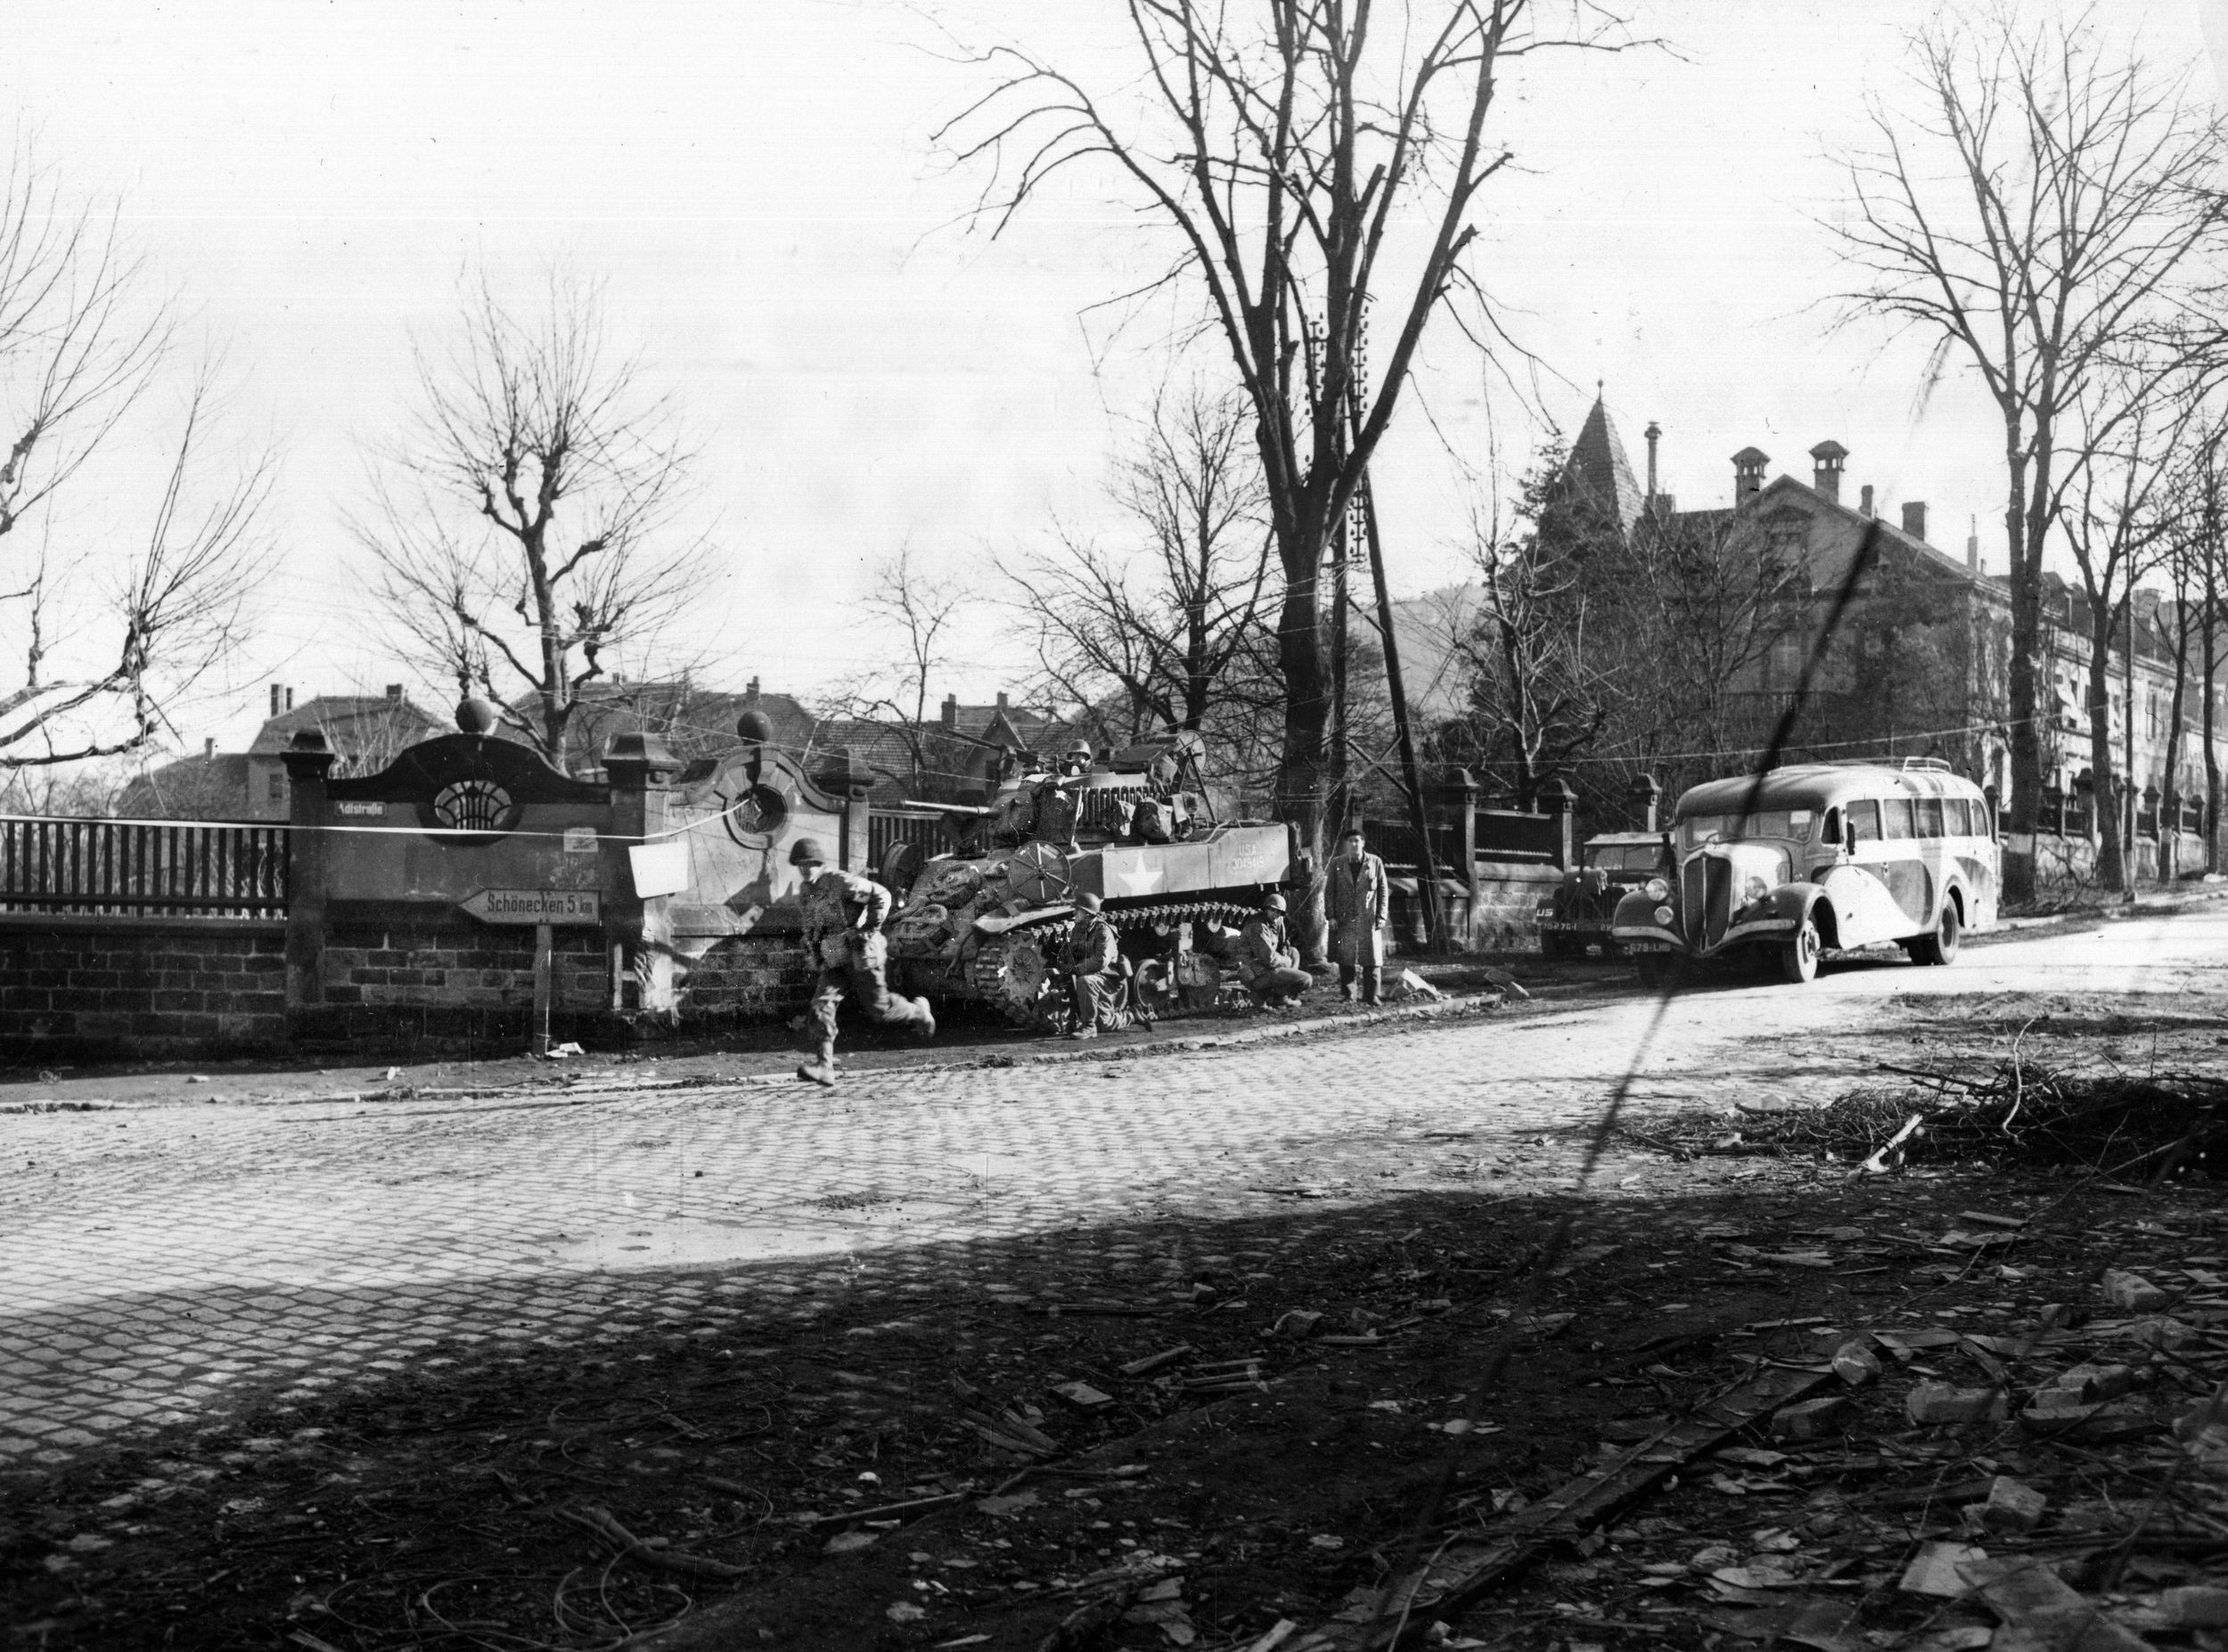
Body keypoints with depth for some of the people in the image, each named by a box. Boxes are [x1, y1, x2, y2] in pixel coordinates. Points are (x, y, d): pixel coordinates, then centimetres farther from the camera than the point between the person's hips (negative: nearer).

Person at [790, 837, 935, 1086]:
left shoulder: (840, 882, -17)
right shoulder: (805, 891, 6)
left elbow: (881, 895, -17)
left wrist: (869, 930, -16)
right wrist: (811, 945, 13)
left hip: (862, 955, -6)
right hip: (835, 961, 6)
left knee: (879, 1009, 2)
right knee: (821, 1007, -12)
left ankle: (918, 1012, 32)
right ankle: (823, 1066, -15)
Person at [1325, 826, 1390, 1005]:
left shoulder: (1375, 863, 4)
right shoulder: (1337, 864, 6)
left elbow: (1383, 891, 5)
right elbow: (1329, 891, 7)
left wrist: (1381, 916, -1)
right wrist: (1330, 916, -1)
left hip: (1369, 920, -1)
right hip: (1344, 920, 1)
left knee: (1372, 959, -2)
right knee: (1345, 959, 3)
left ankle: (1371, 996, 6)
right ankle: (1347, 995, 11)